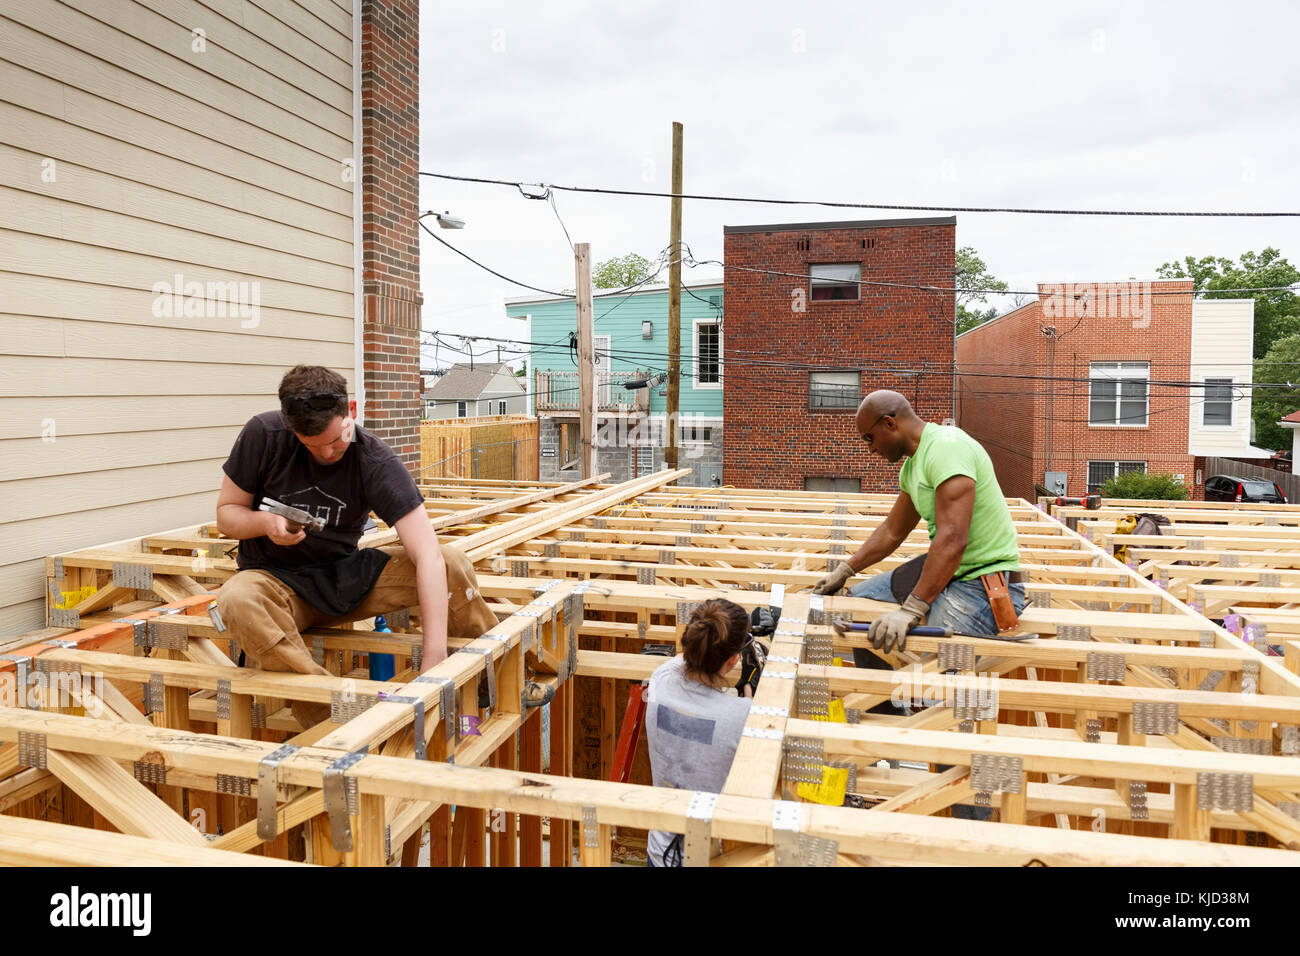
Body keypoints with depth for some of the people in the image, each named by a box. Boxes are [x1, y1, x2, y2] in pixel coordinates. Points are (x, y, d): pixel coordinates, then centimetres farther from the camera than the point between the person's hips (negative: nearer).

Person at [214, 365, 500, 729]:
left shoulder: (376, 462, -18)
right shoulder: (263, 435, -14)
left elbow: (428, 556, -26)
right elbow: (226, 514, 0)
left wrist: (434, 659, -35)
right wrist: (265, 522, -26)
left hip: (345, 576, 0)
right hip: (277, 581, 0)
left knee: (452, 564, -22)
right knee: (237, 600, -38)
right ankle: (330, 719, -31)